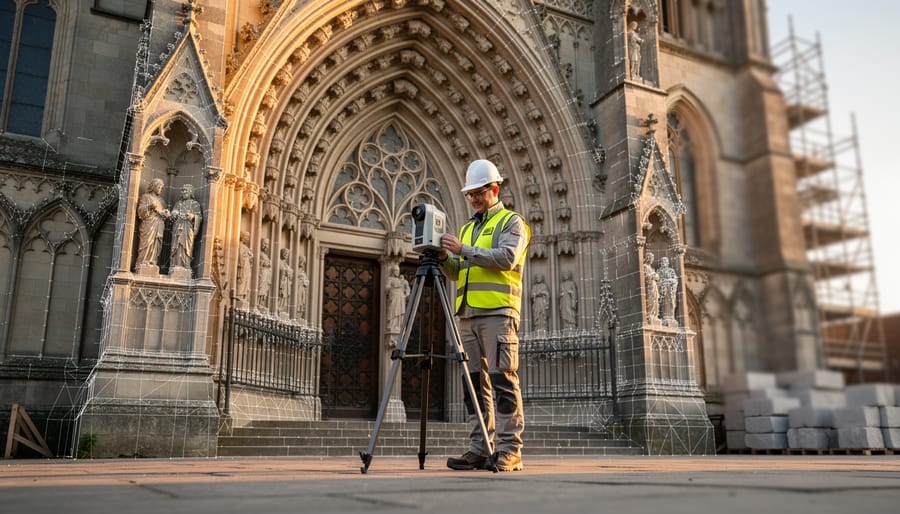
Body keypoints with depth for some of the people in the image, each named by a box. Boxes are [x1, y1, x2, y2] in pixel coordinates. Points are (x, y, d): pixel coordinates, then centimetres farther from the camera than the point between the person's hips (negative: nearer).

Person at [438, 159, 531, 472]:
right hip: (467, 314, 7)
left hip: (498, 312, -7)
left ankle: (509, 450, -4)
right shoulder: (468, 227, 25)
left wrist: (464, 250, -14)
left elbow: (506, 258, -13)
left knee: (503, 380, -8)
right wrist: (444, 258, 2)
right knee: (474, 382, 5)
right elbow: (457, 273, 23)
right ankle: (479, 449, 9)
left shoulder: (511, 222, 4)